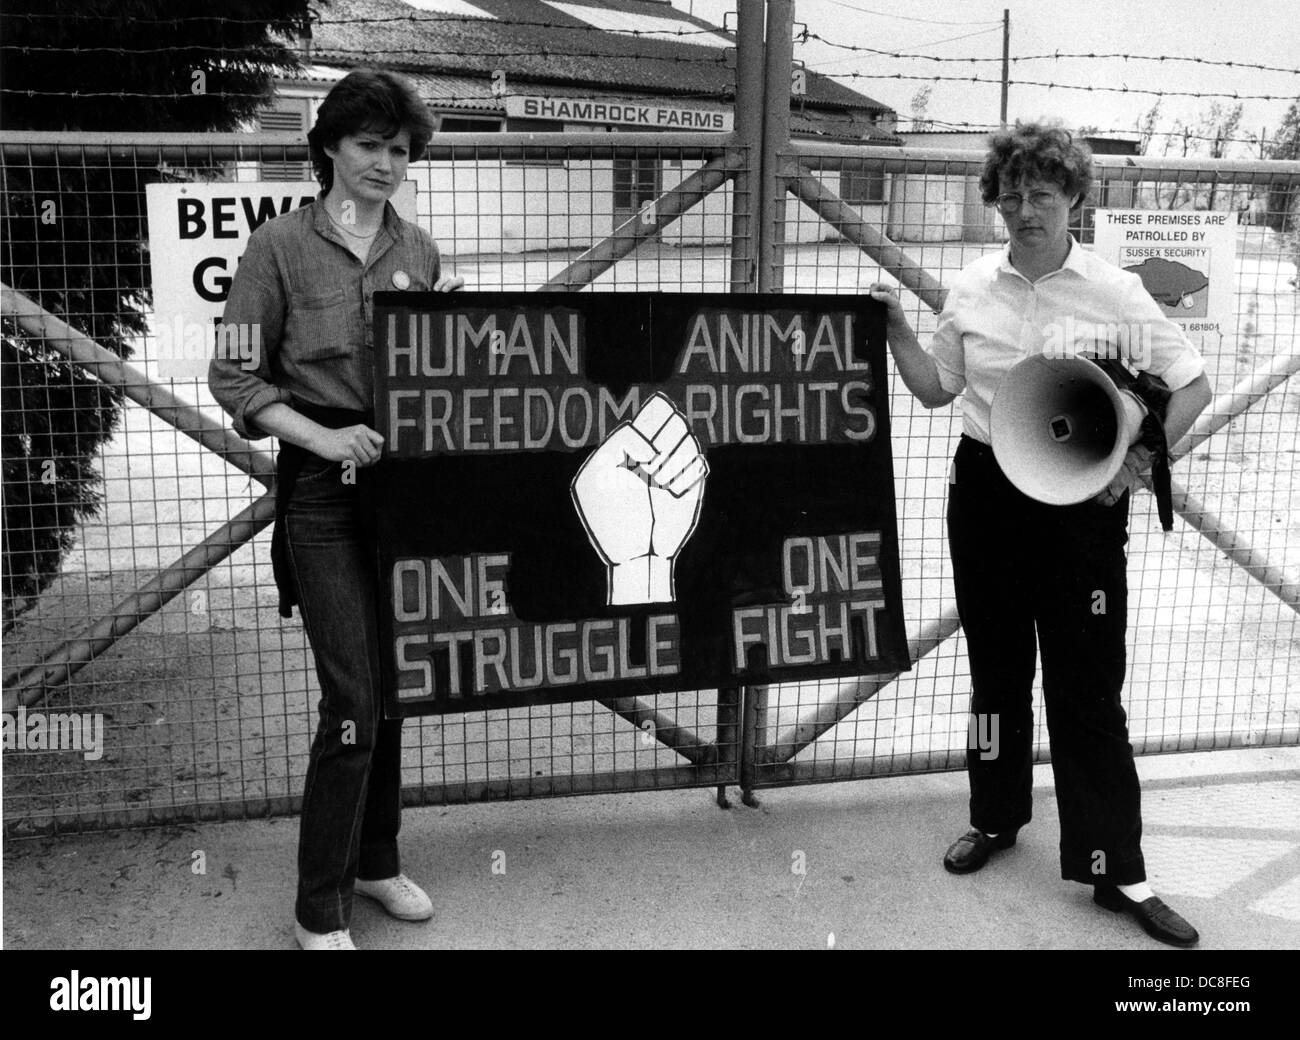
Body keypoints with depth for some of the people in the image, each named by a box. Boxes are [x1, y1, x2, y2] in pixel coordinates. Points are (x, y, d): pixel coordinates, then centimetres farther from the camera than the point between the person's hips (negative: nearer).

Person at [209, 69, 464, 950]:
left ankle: (376, 860, 33)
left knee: (389, 687, 14)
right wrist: (324, 437, -16)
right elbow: (233, 377, -5)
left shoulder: (419, 249, 8)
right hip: (323, 492, -5)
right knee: (352, 700, -6)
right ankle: (321, 909, 11)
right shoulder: (282, 246, -5)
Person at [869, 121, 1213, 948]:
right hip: (986, 494, 4)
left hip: (1080, 502, -3)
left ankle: (1116, 870, 10)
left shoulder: (1114, 292, -8)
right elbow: (937, 389, 12)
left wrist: (1138, 459, -15)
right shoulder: (974, 288, 3)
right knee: (997, 666, 16)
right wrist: (896, 330, -3)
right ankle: (997, 817, 35)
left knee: (1088, 686, 0)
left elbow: (1194, 386, -3)